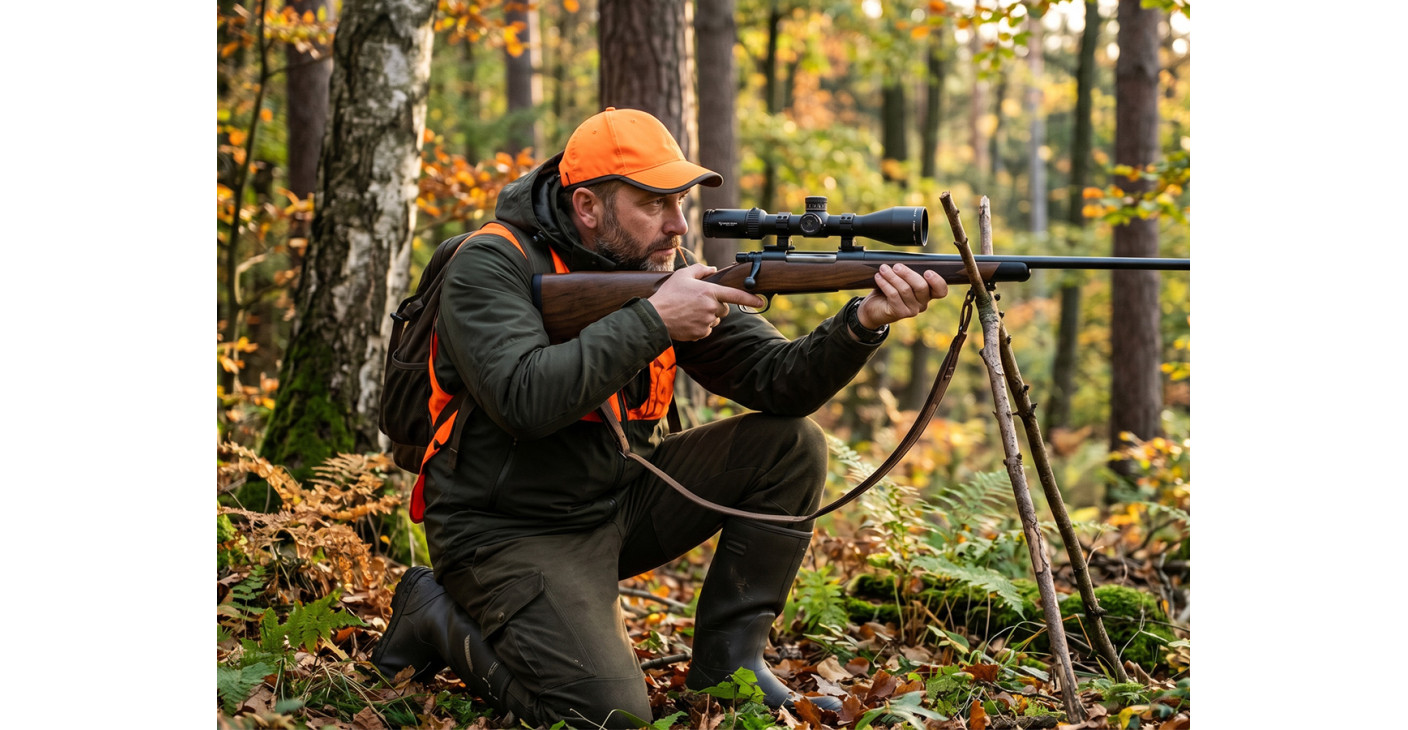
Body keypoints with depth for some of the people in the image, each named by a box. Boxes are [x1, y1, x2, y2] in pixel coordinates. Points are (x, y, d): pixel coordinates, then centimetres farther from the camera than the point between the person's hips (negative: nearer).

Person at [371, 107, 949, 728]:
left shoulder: (669, 270, 2)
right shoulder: (492, 268, -16)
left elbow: (776, 380, -4)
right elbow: (525, 400, -33)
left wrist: (864, 323, -23)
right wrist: (652, 320, -28)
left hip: (622, 501, 7)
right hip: (511, 532, -7)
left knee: (792, 446, -5)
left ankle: (726, 665, 2)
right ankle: (437, 614, 2)